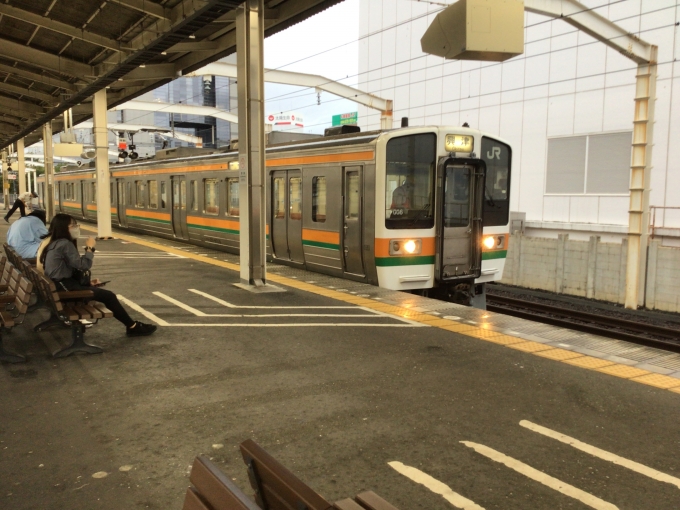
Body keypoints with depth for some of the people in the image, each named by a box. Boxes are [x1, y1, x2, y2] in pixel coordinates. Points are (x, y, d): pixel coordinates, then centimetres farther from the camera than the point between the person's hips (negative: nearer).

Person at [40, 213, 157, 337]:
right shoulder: (65, 244, -16)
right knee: (108, 296, -7)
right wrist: (90, 248, -7)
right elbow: (83, 265, -19)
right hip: (63, 287, -10)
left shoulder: (55, 243, 16)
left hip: (59, 285, 10)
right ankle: (133, 327, 4)